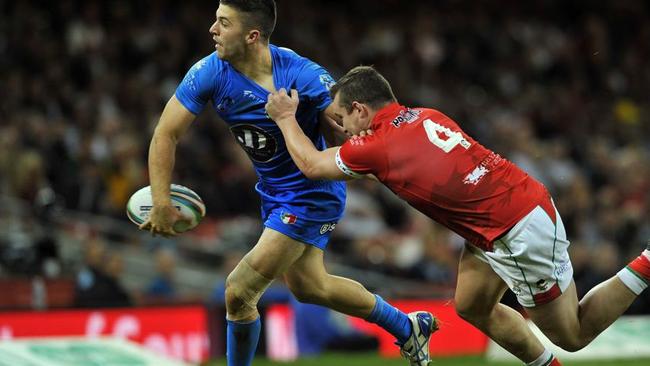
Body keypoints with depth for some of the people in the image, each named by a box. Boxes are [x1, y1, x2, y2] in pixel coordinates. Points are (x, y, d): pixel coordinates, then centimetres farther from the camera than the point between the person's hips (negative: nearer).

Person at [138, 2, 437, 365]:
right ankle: (408, 327, 43)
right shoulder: (210, 73, -14)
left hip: (312, 194, -7)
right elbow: (166, 135, -11)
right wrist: (162, 205, -17)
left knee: (239, 293, -11)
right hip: (274, 192, 7)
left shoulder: (302, 75, -29)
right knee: (307, 285, 23)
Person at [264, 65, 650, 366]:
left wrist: (286, 118, 19)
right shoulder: (426, 116, 5)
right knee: (472, 306, 21)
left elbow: (311, 164, 3)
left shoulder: (377, 148, -15)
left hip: (522, 234, -9)